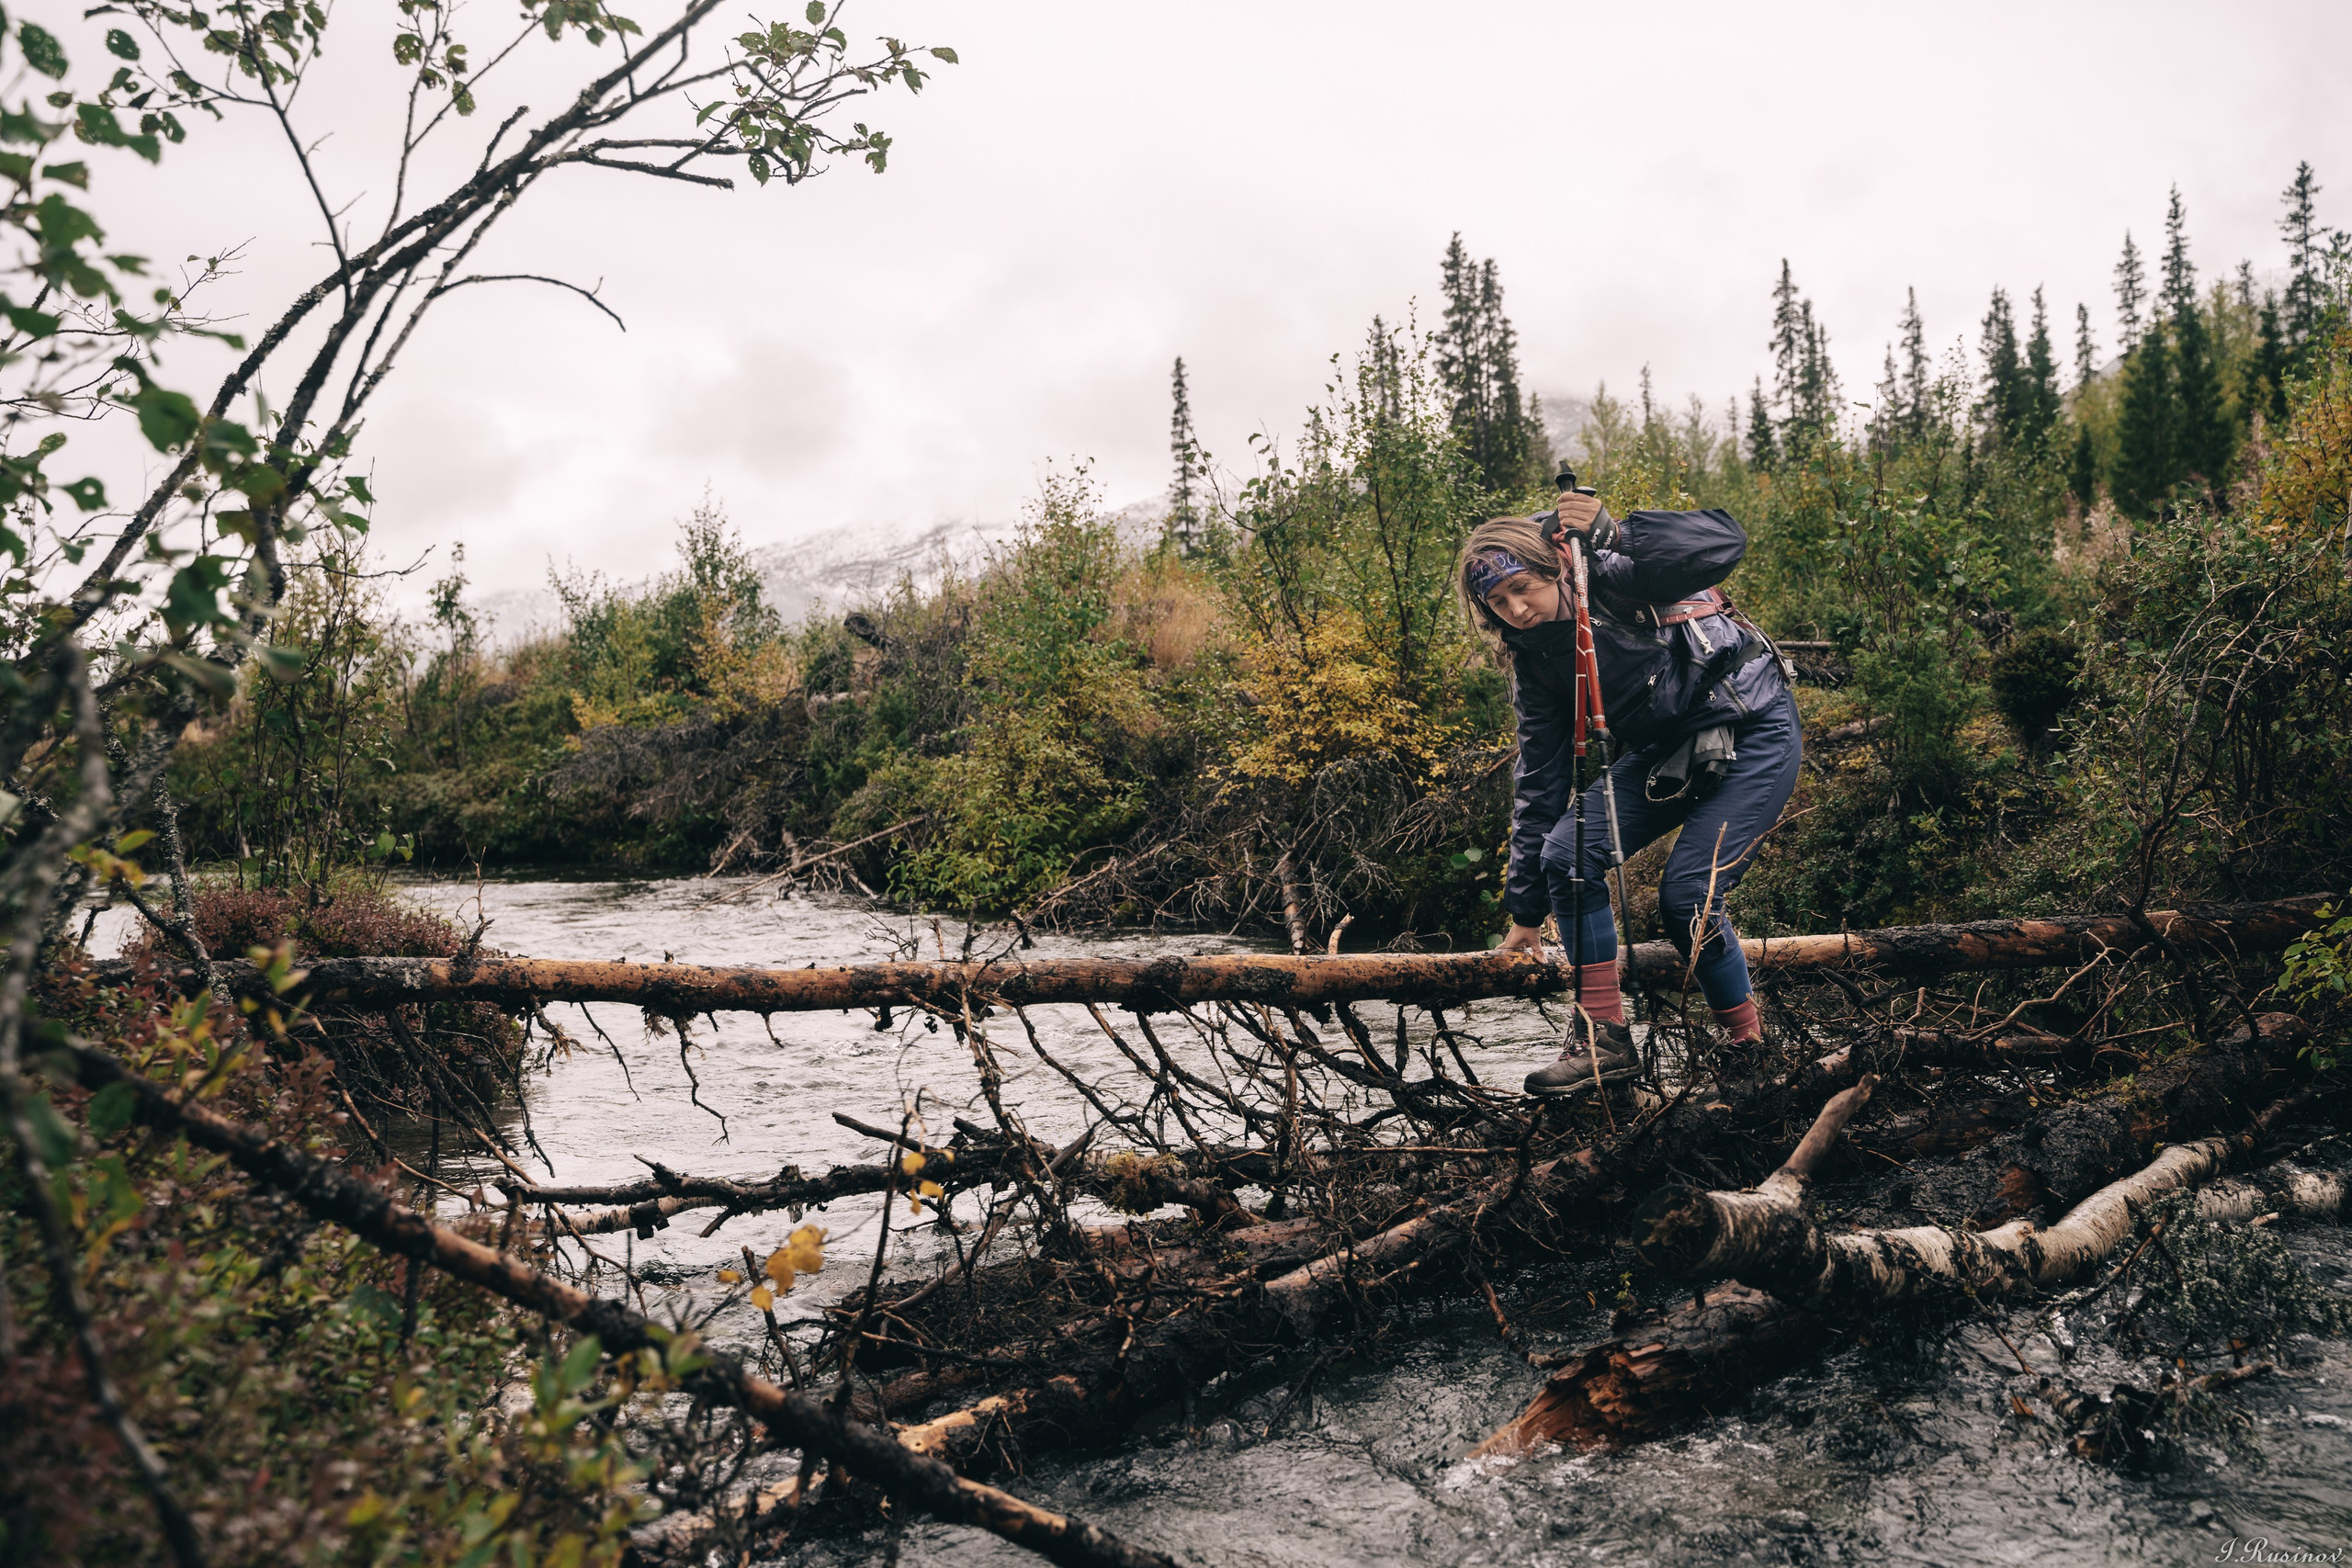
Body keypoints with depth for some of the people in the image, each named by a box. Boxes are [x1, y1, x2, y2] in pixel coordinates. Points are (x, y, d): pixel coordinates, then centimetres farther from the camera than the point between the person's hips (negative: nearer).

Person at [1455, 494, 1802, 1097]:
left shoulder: (1614, 578, -19)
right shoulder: (1535, 663, -3)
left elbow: (1723, 543, -34)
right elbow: (1539, 782, 1)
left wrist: (1613, 533, -46)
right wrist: (1525, 913, 3)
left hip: (1753, 734, -6)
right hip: (1665, 750, 6)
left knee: (1687, 896, -18)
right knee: (1567, 854, -13)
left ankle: (1749, 1042, 6)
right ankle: (1603, 1037, -3)